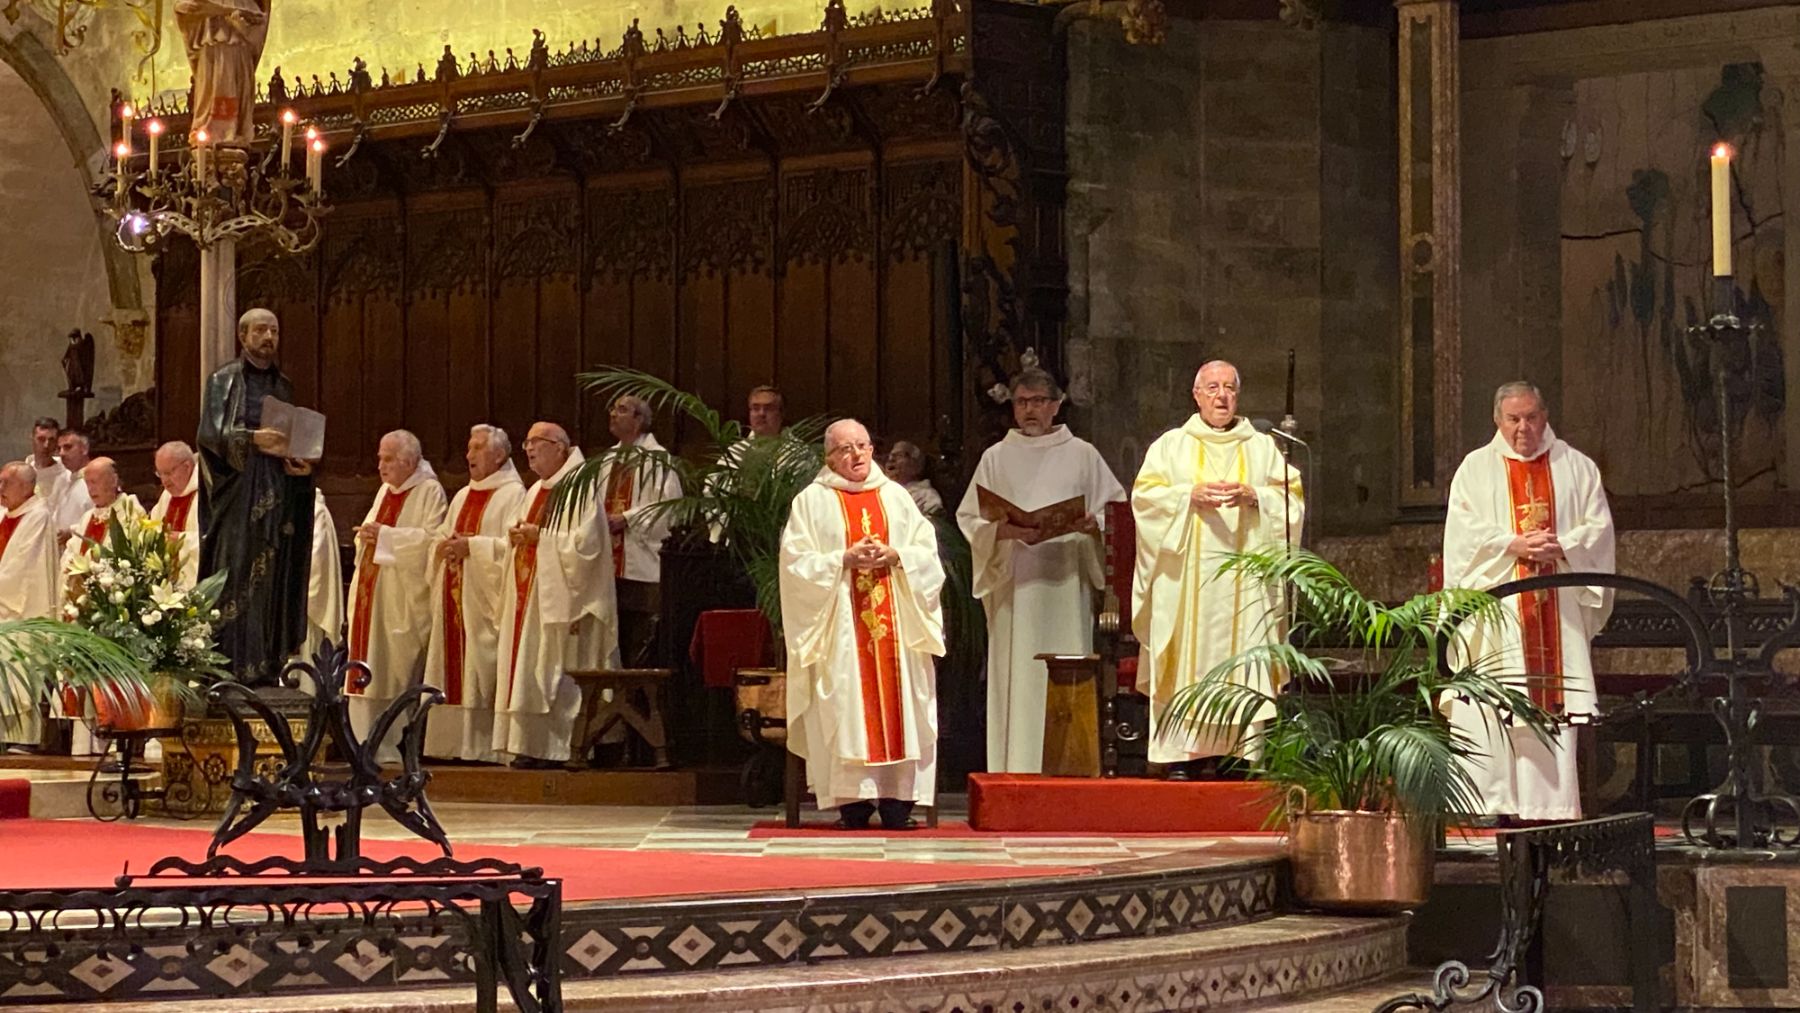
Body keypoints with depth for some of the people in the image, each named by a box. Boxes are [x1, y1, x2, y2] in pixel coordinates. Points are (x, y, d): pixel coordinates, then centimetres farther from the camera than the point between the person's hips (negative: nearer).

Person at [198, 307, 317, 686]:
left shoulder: (284, 386, 17)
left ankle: (266, 664, 4)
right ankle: (230, 664, -9)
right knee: (235, 576, -9)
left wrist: (303, 465, -1)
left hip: (276, 495, 5)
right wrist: (252, 439, -24)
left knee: (272, 578, 2)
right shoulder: (224, 380, 1)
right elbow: (211, 432, -10)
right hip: (237, 494, -5)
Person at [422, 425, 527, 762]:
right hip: (455, 596, 8)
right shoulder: (463, 496, 22)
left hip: (485, 600, -8)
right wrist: (444, 546, -1)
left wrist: (471, 545, -17)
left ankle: (484, 745, -10)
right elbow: (440, 538, 21)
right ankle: (454, 741, 6)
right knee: (453, 674, 4)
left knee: (481, 671, -10)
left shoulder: (513, 494, -3)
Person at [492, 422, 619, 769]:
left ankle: (558, 747, -7)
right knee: (528, 671, 5)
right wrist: (518, 536, 4)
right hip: (529, 595, 9)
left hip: (559, 597, -9)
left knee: (556, 672, -10)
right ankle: (533, 745, 7)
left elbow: (585, 542, -18)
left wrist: (540, 536, -15)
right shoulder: (535, 492, 19)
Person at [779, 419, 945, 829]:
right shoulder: (812, 501, 6)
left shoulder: (896, 497, 14)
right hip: (841, 625, -3)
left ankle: (897, 798, -5)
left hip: (896, 622, 3)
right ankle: (853, 800, -8)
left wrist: (894, 556, -10)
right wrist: (844, 559, -14)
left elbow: (927, 553, 9)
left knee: (899, 700, -5)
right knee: (847, 705, -9)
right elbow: (796, 561, -3)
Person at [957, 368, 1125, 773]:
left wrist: (1094, 524, -12)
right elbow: (968, 518, 7)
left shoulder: (1081, 455, 11)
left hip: (1066, 584, 0)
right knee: (1015, 678, -4)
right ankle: (1015, 769, -4)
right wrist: (1005, 531, -12)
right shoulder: (996, 458, 12)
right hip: (1013, 584, 0)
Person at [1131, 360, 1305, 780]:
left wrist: (1252, 496, -10)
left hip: (1244, 573, 1)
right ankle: (1181, 754, -8)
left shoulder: (1262, 447, 15)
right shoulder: (1171, 445, 12)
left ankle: (1235, 750, -5)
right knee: (1188, 655, -8)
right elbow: (1145, 495, 2)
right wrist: (1190, 496, -12)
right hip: (1187, 576, -1)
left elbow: (1291, 498, 8)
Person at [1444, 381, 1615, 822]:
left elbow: (1599, 525, 6)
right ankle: (1497, 799, -7)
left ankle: (1553, 800, -2)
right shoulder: (1476, 469, 9)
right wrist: (1514, 545, -14)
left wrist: (1561, 547, -11)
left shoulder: (1576, 467, 13)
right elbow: (1464, 532, -1)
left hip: (1558, 607, 1)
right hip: (1497, 608, -1)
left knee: (1554, 700, -3)